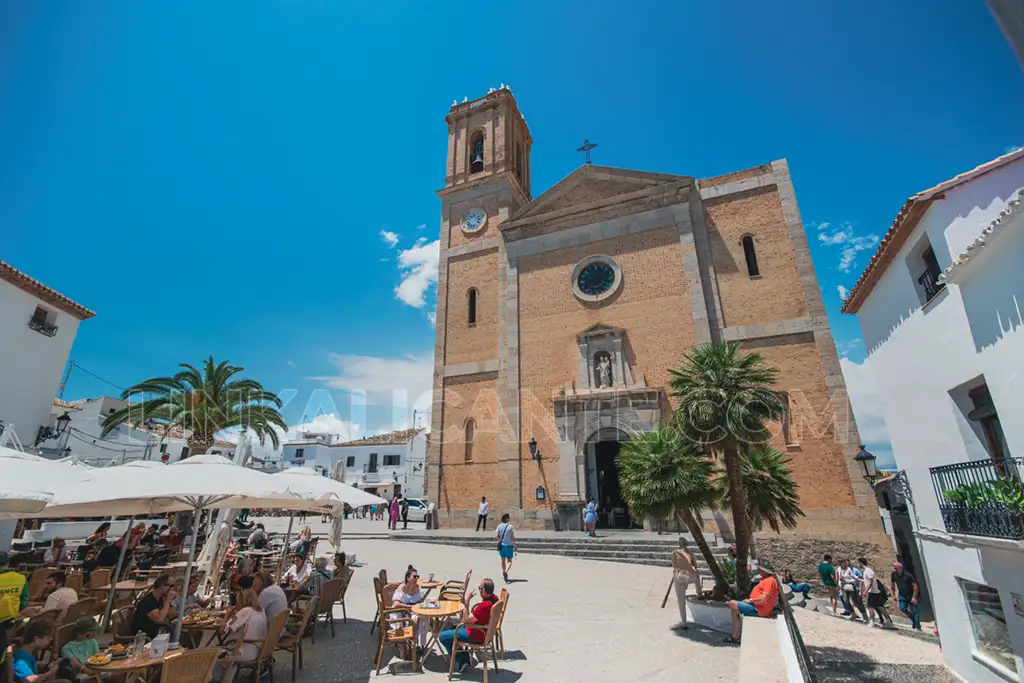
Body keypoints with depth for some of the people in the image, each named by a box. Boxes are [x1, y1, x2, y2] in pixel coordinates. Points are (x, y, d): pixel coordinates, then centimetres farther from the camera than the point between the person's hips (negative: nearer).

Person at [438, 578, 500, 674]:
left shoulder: (484, 606, -35)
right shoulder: (494, 598, -8)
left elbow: (465, 619, -24)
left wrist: (467, 601, -22)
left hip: (476, 635, -9)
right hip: (484, 630, 9)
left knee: (442, 636, 1)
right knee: (453, 628, 26)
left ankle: (461, 661, 12)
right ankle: (464, 658, 23)